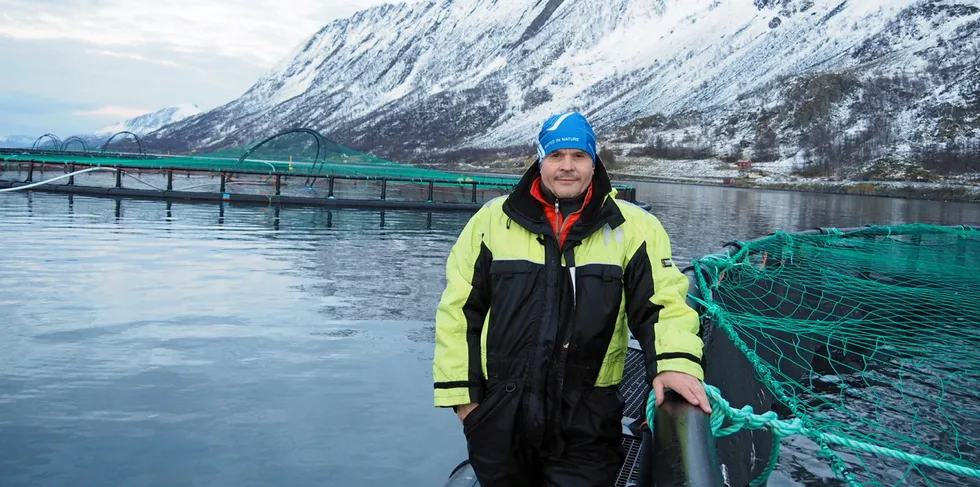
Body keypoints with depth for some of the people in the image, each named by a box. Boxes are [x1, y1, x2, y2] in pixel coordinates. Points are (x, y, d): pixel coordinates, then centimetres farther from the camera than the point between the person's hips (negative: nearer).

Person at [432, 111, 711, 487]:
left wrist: (676, 362, -23)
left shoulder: (633, 227, -2)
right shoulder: (493, 219, 0)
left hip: (587, 423, -1)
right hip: (500, 415, 2)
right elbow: (460, 308, 4)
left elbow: (662, 302, -3)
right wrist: (461, 391, 2)